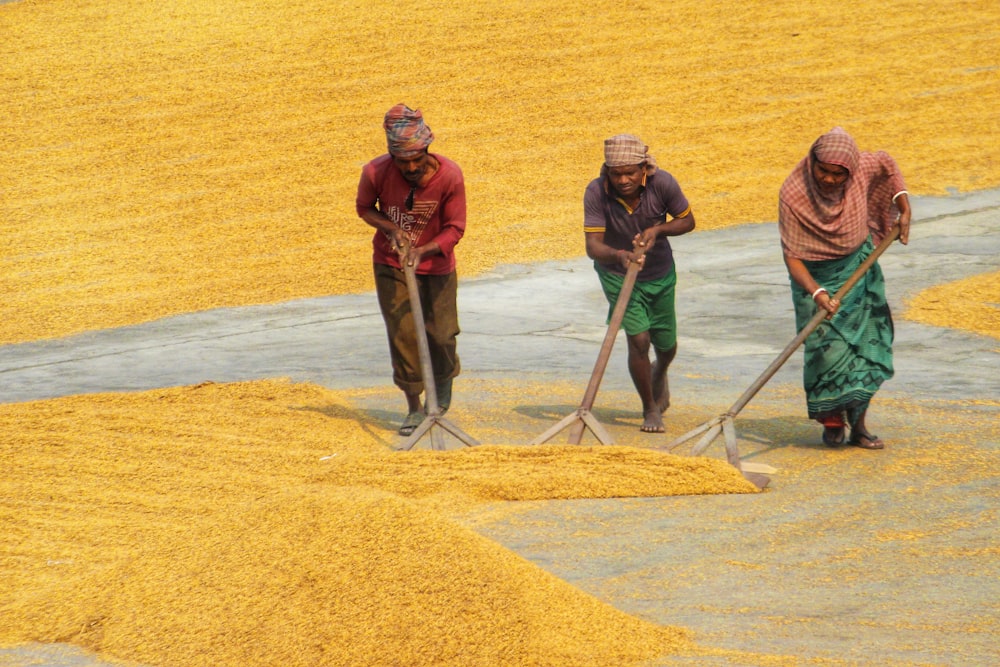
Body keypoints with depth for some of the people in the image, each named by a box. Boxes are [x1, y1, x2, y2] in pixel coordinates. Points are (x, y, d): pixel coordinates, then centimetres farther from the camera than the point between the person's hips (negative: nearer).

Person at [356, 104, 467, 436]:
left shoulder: (449, 175, -24)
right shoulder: (376, 173, -21)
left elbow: (454, 229, -16)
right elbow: (364, 208, 0)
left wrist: (422, 251, -32)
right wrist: (392, 230, -19)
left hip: (435, 264, 0)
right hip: (391, 265, 0)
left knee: (441, 334, 0)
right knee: (402, 334, -4)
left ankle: (444, 381, 34)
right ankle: (414, 409, 9)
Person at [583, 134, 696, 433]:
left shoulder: (662, 183, -23)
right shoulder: (596, 192, -27)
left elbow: (687, 221, -8)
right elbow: (593, 245, -30)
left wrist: (658, 230, -28)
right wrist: (619, 255, -52)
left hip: (660, 273, 2)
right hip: (618, 274, -2)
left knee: (666, 345, 15)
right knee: (638, 339, -16)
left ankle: (659, 375, 54)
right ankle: (650, 410, 6)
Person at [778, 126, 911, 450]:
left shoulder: (861, 169, -17)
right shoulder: (793, 195, -28)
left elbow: (886, 163, 8)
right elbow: (792, 256, -24)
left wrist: (903, 208, 1)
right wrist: (817, 293, -37)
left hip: (859, 266, 4)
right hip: (817, 275, -4)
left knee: (867, 343, 1)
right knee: (828, 347, -12)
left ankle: (858, 425, 12)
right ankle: (831, 422, 11)